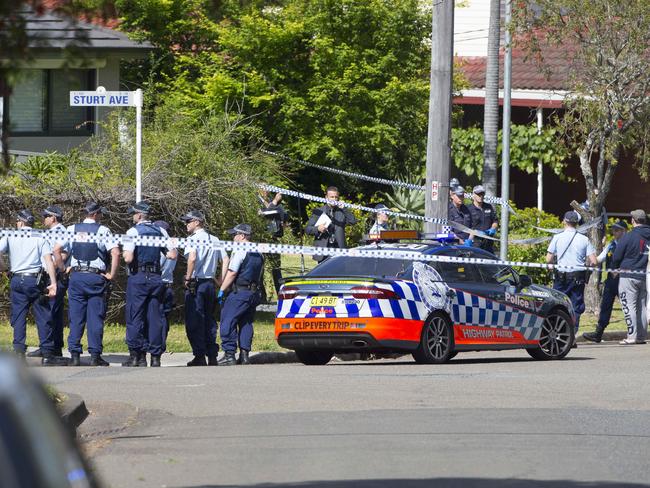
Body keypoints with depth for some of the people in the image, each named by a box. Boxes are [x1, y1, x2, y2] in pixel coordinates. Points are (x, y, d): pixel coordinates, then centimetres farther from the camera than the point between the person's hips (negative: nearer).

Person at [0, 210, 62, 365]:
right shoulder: (40, 238, 6)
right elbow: (48, 260, -4)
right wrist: (53, 283, -8)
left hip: (16, 281, 1)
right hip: (35, 280, -1)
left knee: (18, 317, 5)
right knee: (43, 317, 2)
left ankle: (19, 350, -5)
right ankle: (47, 354, 1)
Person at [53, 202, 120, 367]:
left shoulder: (72, 229, 6)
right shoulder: (103, 231, -2)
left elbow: (56, 249, -2)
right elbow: (115, 253, -12)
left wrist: (63, 269, 7)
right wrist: (112, 274, -3)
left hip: (76, 276, 2)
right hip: (96, 277, -2)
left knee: (76, 317, 6)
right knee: (96, 317, 1)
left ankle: (74, 354, 2)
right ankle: (95, 355, -1)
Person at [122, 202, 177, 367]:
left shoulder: (133, 231, -8)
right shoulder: (161, 231, 8)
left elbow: (128, 258, -16)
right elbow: (172, 255, 6)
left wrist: (124, 254, 5)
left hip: (138, 278, -4)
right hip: (156, 278, 4)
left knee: (135, 317, 0)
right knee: (155, 317, 6)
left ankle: (136, 356, -2)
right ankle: (155, 357, 4)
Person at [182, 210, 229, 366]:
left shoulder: (193, 238, -9)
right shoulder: (214, 240, 13)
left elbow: (192, 258, -24)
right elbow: (225, 260, 13)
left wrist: (188, 278, -15)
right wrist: (221, 279, 13)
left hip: (196, 283, -7)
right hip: (210, 283, 7)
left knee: (194, 321, -3)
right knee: (209, 320, 12)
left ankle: (200, 356, -8)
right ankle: (212, 356, 11)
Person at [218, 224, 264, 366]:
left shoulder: (240, 251, -12)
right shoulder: (258, 253, 17)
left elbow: (231, 274, -16)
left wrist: (222, 290, -11)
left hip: (240, 292, -9)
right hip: (254, 293, 9)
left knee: (228, 322, -5)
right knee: (246, 324, 13)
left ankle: (229, 354, -11)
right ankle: (244, 355, 8)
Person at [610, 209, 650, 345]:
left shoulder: (628, 237, -12)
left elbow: (616, 257, -6)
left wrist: (614, 269, 11)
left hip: (629, 276, -6)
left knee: (629, 306, -3)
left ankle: (632, 335, -10)